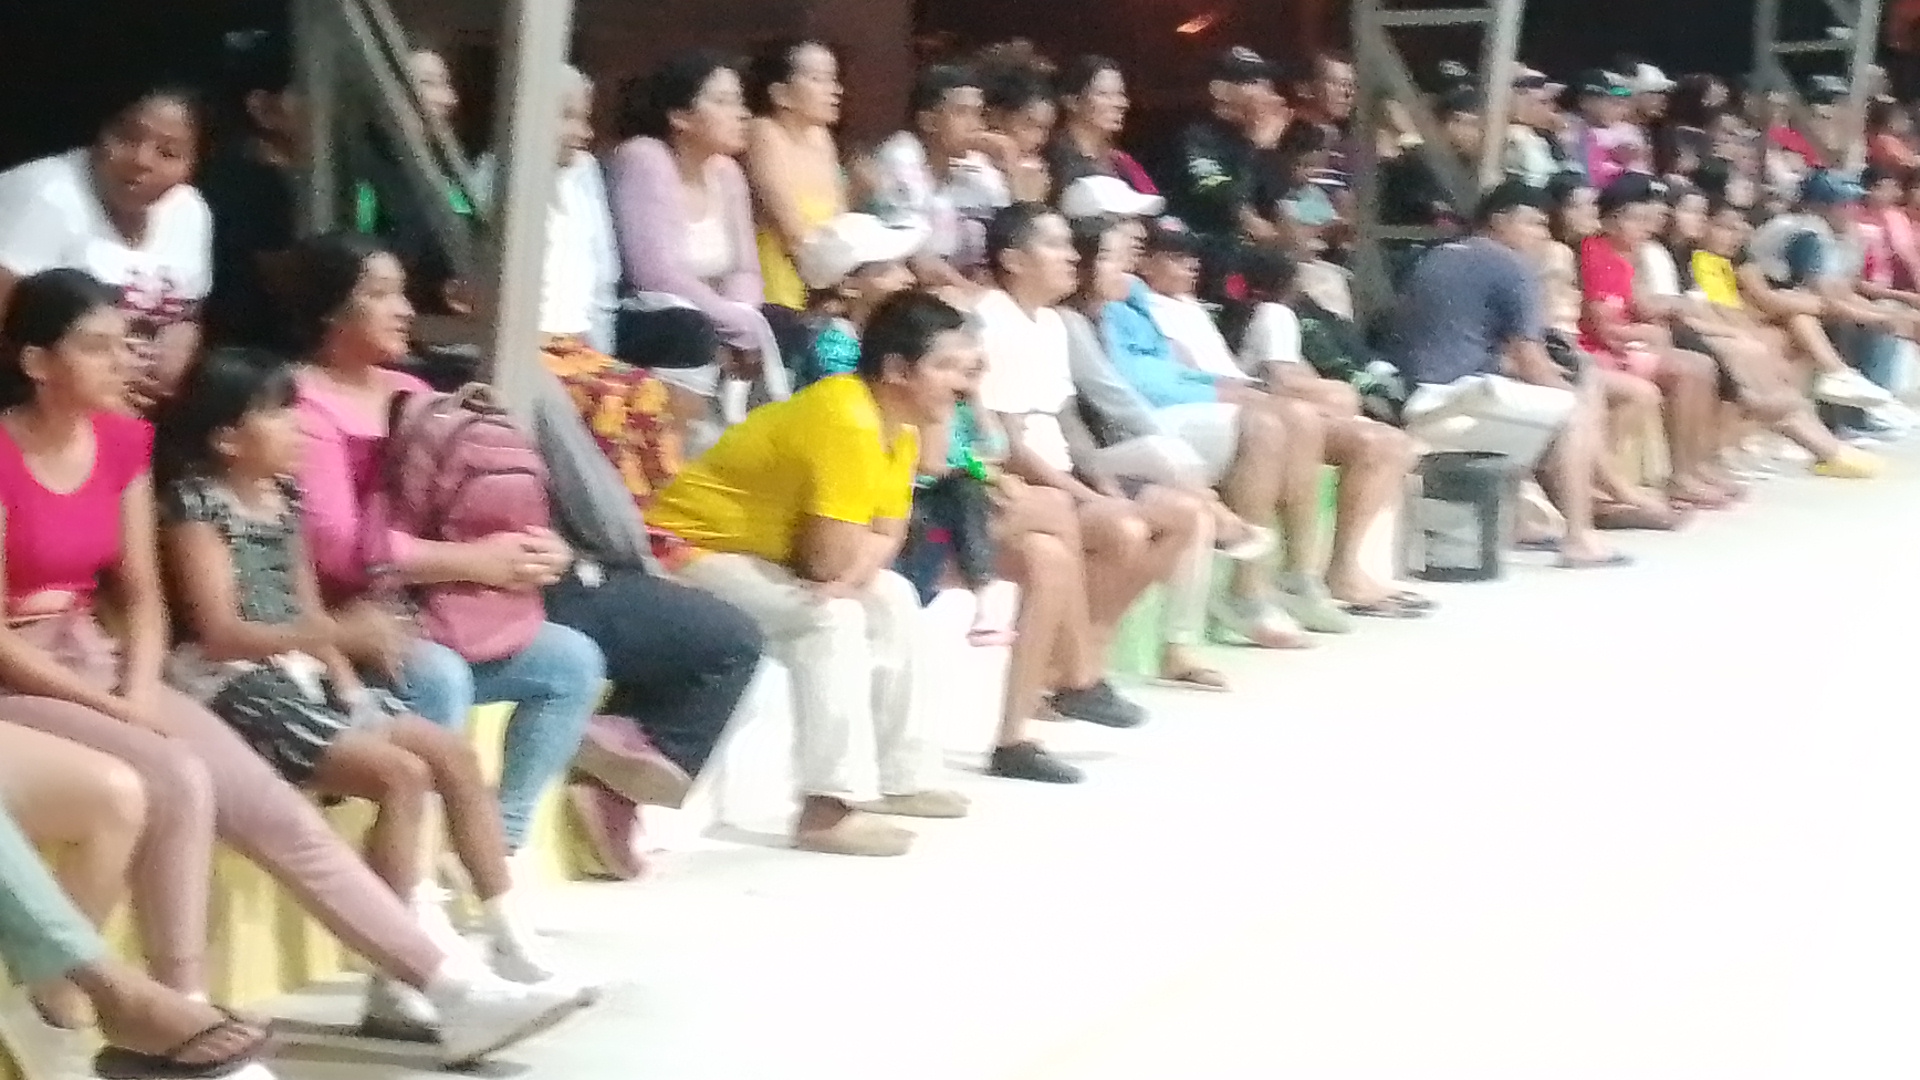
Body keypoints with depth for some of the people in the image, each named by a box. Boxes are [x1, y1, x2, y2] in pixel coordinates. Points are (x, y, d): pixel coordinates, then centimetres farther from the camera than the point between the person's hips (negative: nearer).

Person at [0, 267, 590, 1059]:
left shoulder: (121, 442, 6)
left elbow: (142, 595, 10)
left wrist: (141, 688, -9)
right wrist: (117, 709, -16)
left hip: (99, 667, 7)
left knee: (274, 806, -9)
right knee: (178, 785, -32)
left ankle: (449, 987, -12)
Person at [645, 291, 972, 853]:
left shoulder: (900, 431, 3)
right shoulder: (846, 421, -28)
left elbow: (884, 542, -1)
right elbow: (831, 559, -31)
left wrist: (853, 572, -21)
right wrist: (854, 569, -9)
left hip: (767, 551, 10)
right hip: (690, 545, -10)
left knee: (891, 599, 10)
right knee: (831, 617, -26)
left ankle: (905, 776, 18)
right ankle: (827, 809, -26)